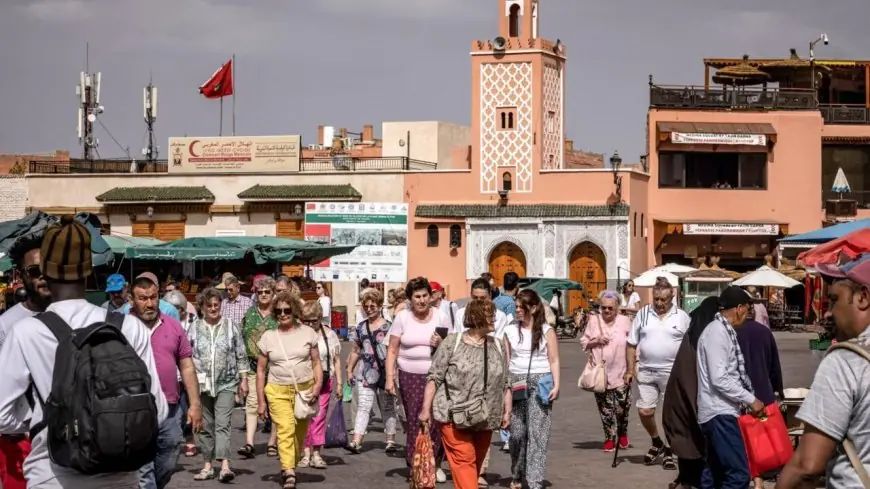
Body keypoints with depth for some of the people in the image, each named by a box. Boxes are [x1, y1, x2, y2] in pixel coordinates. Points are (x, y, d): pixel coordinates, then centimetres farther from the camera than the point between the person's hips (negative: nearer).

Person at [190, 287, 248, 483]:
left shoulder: (230, 326, 5)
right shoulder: (195, 328, 5)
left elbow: (241, 355, 8)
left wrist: (244, 379, 5)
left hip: (226, 384, -2)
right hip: (202, 384, 2)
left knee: (222, 424, -12)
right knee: (205, 426, 8)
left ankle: (225, 465, -20)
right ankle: (208, 465, 16)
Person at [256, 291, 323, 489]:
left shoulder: (307, 333, 4)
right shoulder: (268, 337, 5)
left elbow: (316, 363, 8)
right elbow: (261, 370, 9)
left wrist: (318, 385, -9)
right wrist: (261, 401, 5)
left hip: (304, 390, 1)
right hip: (277, 391, -1)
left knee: (299, 433, 6)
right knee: (285, 428, -19)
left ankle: (290, 467, 24)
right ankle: (288, 471, -29)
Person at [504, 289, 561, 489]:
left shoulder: (546, 331, 2)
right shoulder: (510, 331, 9)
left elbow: (554, 361, 1)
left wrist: (556, 385, -8)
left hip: (539, 383, -3)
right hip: (516, 383, 3)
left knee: (537, 433, -8)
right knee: (517, 433, 5)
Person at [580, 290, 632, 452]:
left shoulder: (625, 321, 2)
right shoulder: (594, 321, 3)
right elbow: (583, 342, 9)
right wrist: (595, 341, -10)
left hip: (621, 373, -1)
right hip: (601, 373, 1)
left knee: (622, 407, -1)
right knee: (605, 408, 4)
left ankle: (622, 434, 25)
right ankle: (610, 438, 16)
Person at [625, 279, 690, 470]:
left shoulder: (682, 317, 0)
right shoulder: (643, 314, 4)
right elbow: (631, 344, 7)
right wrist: (630, 370, 1)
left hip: (673, 373, -2)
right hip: (646, 371, 2)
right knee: (644, 411, 3)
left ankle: (669, 452, 17)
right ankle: (657, 443, 29)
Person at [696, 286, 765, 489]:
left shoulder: (724, 330, 14)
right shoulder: (717, 332, -16)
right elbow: (719, 379, -22)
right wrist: (750, 399, -16)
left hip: (719, 411, 11)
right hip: (719, 412, -11)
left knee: (715, 472, 13)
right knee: (738, 473, -15)